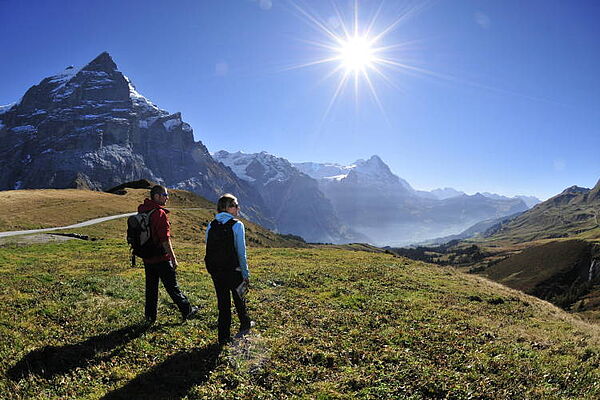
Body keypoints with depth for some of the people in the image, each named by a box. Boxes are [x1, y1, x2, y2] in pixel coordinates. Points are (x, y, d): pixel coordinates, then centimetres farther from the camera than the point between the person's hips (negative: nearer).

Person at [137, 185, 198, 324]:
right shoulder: (160, 213, -19)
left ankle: (150, 316, 23)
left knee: (151, 287, 16)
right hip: (161, 258, -7)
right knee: (172, 286, 4)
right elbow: (165, 239, -20)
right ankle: (187, 311, 17)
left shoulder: (142, 210, 5)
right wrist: (173, 258, -14)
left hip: (147, 258, 7)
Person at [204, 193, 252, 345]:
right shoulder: (237, 225, -11)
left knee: (223, 303, 13)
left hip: (215, 271, 4)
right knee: (239, 298, 19)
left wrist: (213, 269, 13)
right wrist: (245, 274, -5)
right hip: (233, 271, -3)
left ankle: (223, 337, 18)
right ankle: (245, 325, 40)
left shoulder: (211, 226, 3)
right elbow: (241, 252, -12)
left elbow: (209, 250, 5)